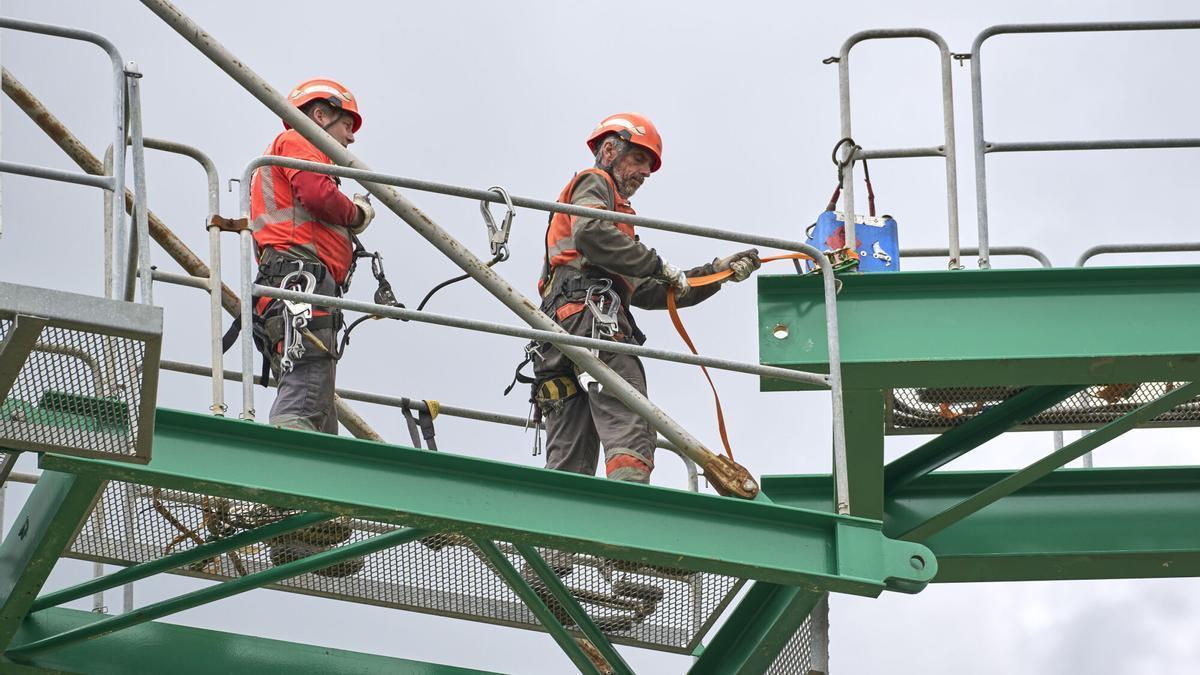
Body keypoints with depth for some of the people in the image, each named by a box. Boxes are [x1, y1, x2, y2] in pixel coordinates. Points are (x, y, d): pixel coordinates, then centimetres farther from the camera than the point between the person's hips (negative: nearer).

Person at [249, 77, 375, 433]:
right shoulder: (296, 142, 9)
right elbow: (318, 195, -11)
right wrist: (357, 214, 6)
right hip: (301, 280, -10)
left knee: (322, 426, -1)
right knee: (304, 406, -25)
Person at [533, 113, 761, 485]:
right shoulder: (593, 182, 14)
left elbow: (647, 292, 31)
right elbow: (590, 232, -12)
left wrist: (717, 272, 23)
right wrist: (659, 266, -8)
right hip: (592, 317, -10)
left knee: (570, 462, 0)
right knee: (631, 438, -23)